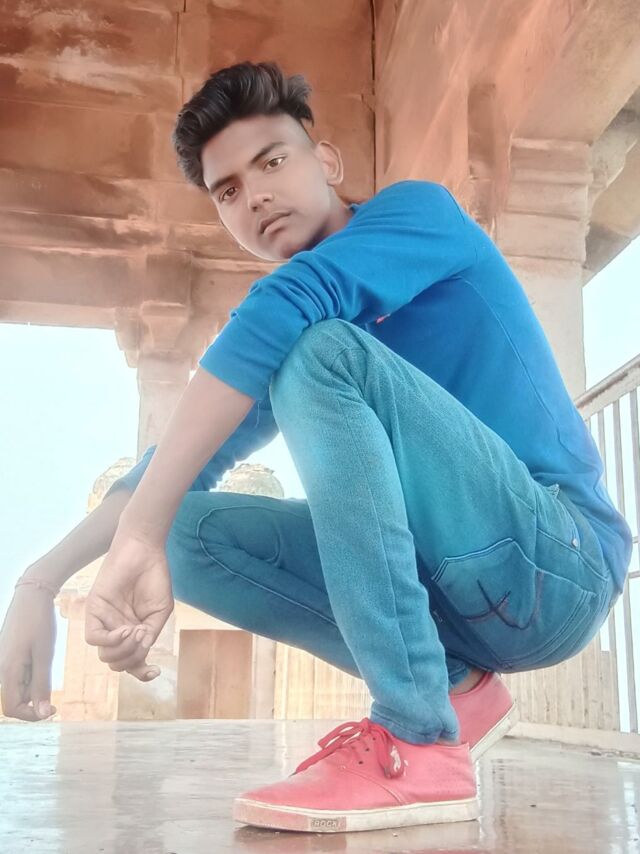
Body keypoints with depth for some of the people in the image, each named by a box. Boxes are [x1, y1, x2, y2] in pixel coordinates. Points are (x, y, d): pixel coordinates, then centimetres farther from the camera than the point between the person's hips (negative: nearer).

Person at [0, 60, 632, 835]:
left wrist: (138, 531, -32)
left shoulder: (419, 210, -4)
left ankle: (418, 743, -24)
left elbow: (289, 303, -24)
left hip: (558, 559, -6)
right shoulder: (287, 346, 15)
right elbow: (181, 457, 11)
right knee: (190, 531, -2)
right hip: (454, 588, 7)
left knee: (317, 351, -24)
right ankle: (452, 686, -2)